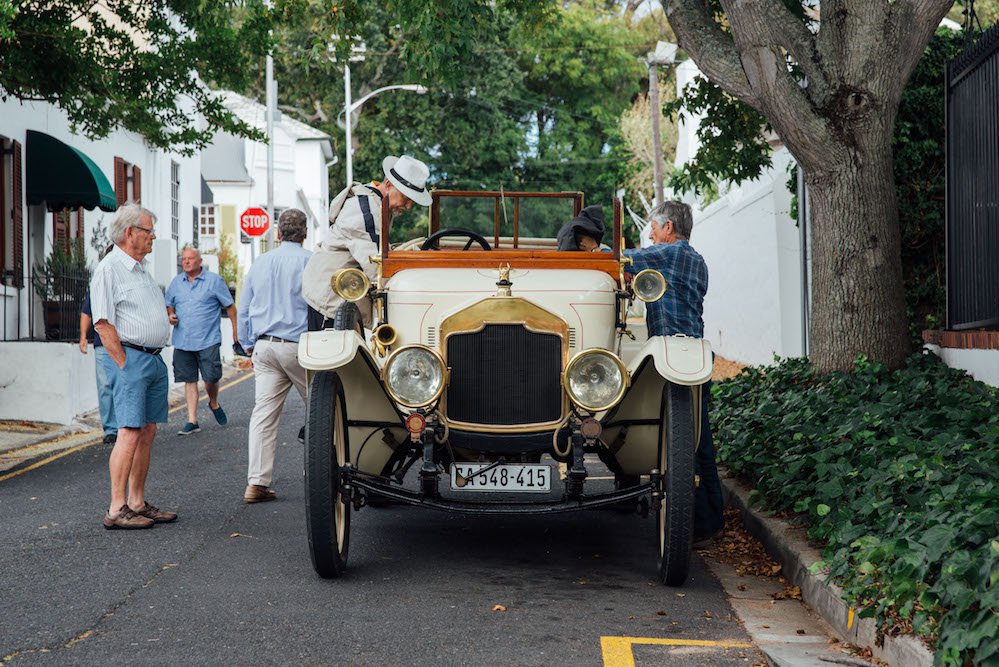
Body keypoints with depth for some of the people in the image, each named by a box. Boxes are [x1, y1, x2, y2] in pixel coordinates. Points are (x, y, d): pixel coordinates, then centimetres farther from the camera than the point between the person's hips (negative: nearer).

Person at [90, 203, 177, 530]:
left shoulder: (142, 268, 19)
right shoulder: (108, 269, -9)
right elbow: (103, 324, -14)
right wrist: (125, 365, -16)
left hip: (154, 359, 9)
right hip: (129, 358, -9)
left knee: (147, 432, 8)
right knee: (130, 432, -12)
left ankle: (137, 503, 14)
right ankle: (117, 510, -10)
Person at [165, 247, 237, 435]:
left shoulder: (214, 280, -1)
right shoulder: (176, 282, 11)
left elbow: (230, 306, 3)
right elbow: (169, 305, 22)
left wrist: (236, 330, -1)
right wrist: (170, 316, 0)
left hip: (208, 340, -4)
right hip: (182, 341, 4)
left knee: (211, 378, -5)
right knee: (189, 380, 4)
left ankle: (214, 404, 28)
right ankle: (192, 421, 7)